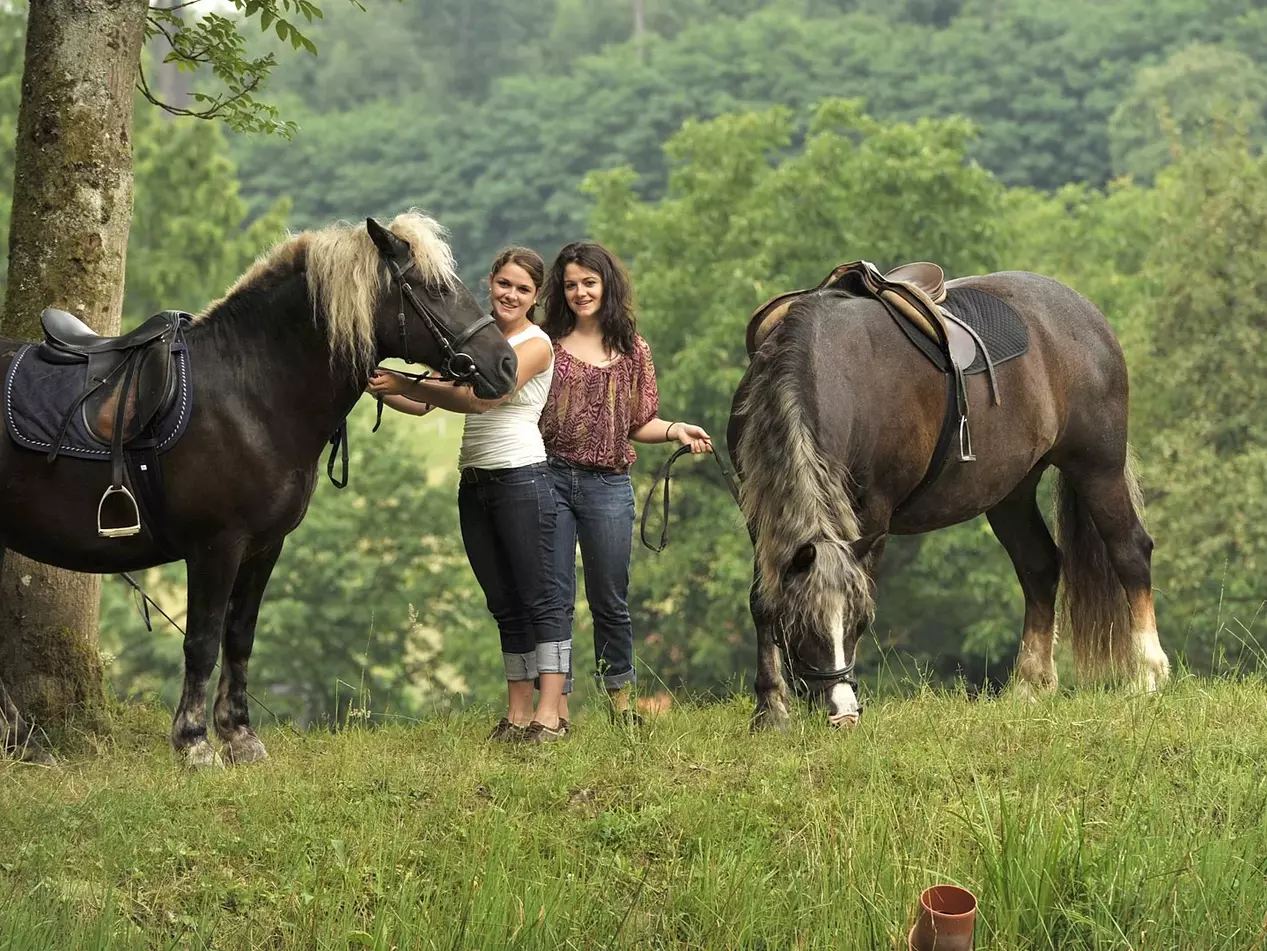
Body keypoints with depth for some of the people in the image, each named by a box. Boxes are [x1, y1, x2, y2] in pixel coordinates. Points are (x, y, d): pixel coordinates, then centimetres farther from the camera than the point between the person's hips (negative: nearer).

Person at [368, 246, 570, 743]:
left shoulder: (536, 345, -7)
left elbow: (482, 397, -20)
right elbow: (427, 403, 13)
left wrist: (407, 385, -22)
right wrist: (383, 390, -5)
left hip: (520, 479, -7)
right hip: (474, 484, 8)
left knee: (540, 597, -6)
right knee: (503, 604, 8)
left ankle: (550, 714, -8)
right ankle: (518, 714, 11)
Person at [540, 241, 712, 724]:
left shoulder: (632, 351, 8)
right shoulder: (546, 343, 3)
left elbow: (639, 423, 12)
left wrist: (676, 430, -5)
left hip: (608, 485, 1)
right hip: (550, 479, -1)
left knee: (610, 601, 9)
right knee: (554, 599, 0)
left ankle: (620, 698, 24)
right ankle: (556, 704, 6)